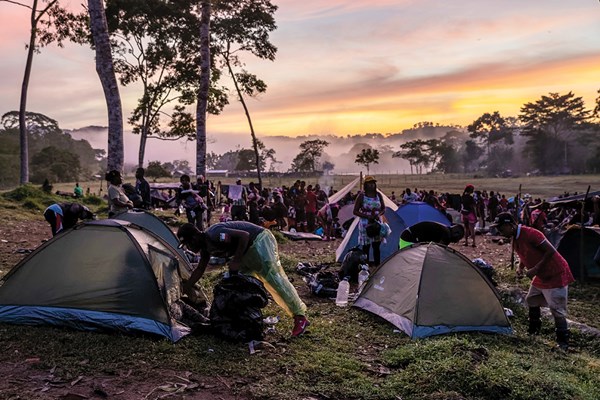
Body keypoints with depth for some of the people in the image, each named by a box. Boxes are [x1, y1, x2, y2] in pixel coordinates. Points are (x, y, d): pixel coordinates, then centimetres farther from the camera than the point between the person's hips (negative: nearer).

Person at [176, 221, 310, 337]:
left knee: (274, 279, -15)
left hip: (260, 241, -11)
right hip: (248, 251, 11)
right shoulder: (205, 246, 5)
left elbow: (244, 235, -30)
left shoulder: (214, 235, -26)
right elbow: (199, 270, 18)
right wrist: (184, 289, 19)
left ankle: (300, 317, -11)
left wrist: (236, 261, -25)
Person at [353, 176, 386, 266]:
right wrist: (367, 216, -17)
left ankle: (377, 267, 17)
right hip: (365, 224, -3)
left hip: (377, 223, 3)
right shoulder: (361, 196, -6)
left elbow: (383, 209, 13)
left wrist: (379, 214, -9)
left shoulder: (379, 195, 5)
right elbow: (355, 211, -6)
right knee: (366, 247, 1)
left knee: (377, 247, 8)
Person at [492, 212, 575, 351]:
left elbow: (551, 251, -26)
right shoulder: (515, 239, 2)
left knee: (556, 309, -7)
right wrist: (520, 267, -2)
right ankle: (533, 330, 33)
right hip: (541, 276, 10)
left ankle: (563, 342, 4)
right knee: (531, 300, 17)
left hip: (556, 274, -9)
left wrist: (535, 269, -25)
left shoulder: (531, 234, -27)